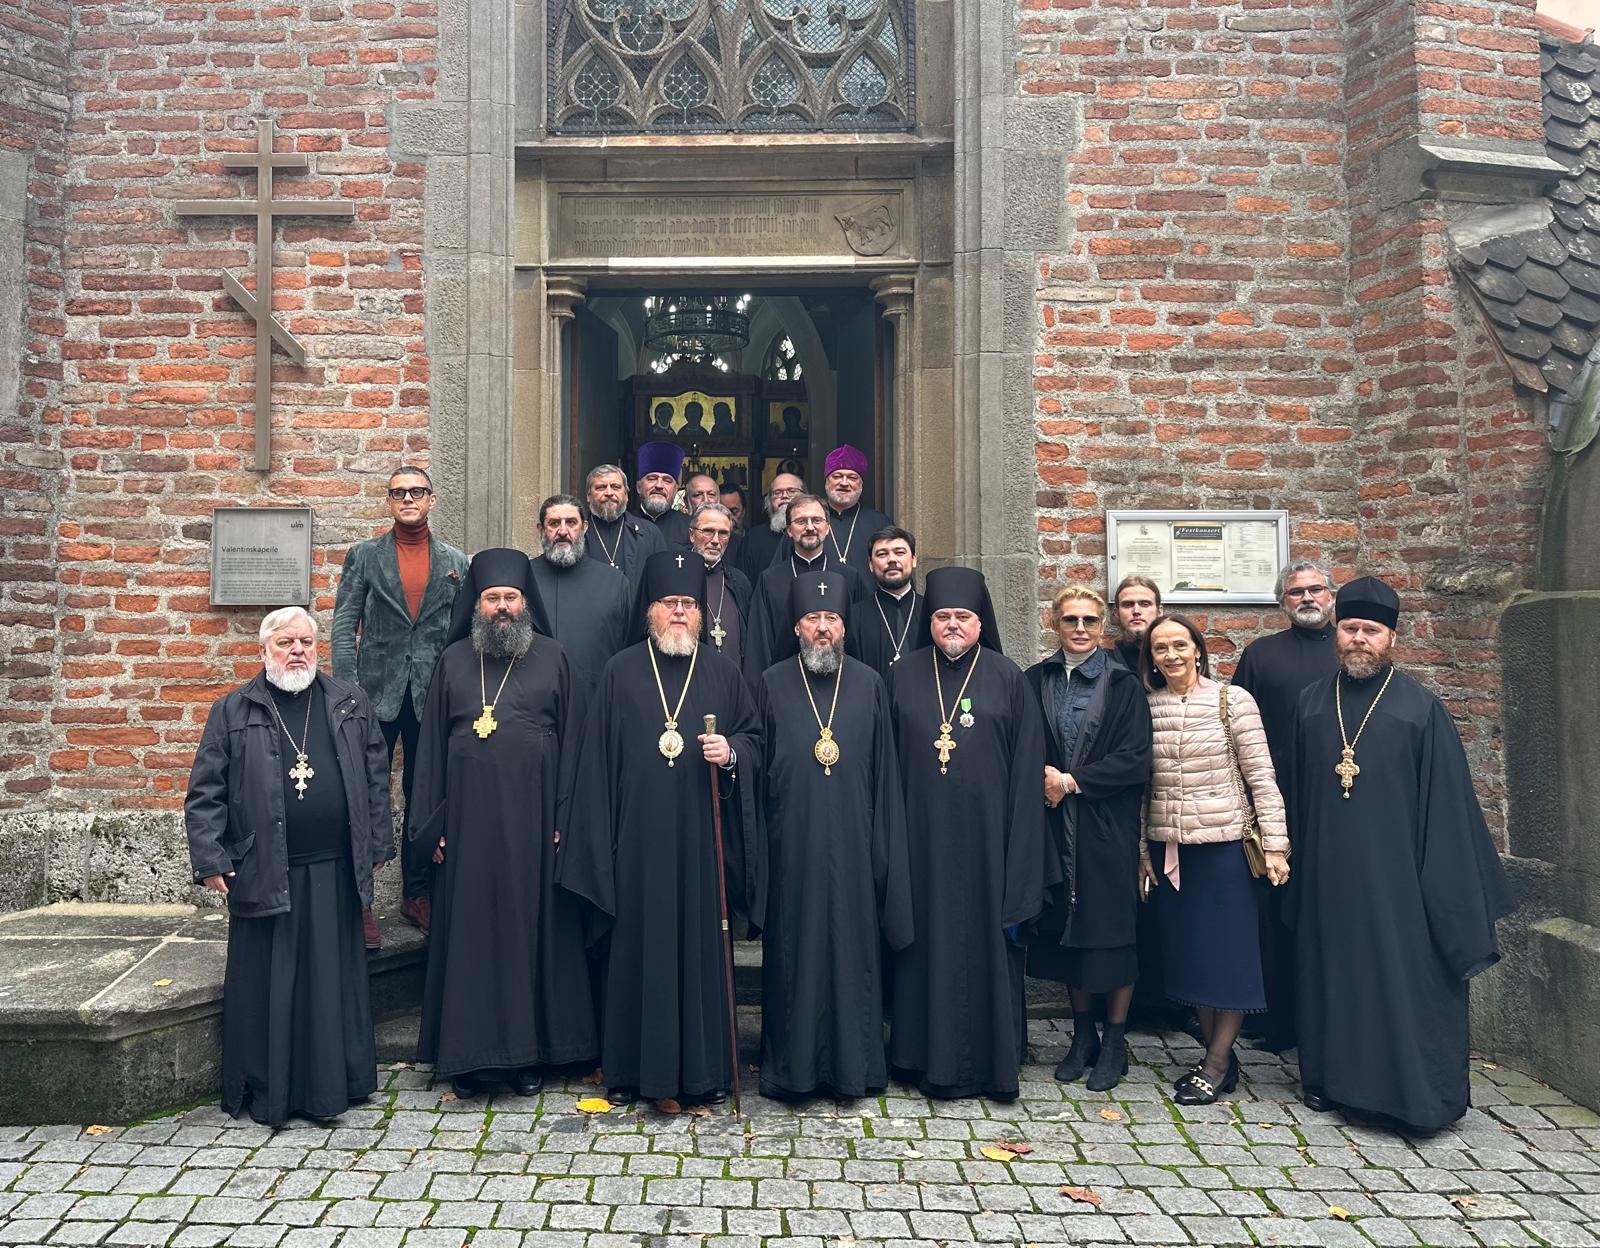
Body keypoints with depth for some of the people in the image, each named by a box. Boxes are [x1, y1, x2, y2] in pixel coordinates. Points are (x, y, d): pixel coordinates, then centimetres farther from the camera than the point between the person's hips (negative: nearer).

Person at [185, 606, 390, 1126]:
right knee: (267, 985, 5)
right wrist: (210, 860, -5)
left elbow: (376, 777, 11)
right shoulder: (232, 711, 4)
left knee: (334, 981, 9)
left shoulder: (351, 705, 9)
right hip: (262, 873, -1)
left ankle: (330, 1087, 22)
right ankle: (265, 1093, 19)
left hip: (334, 873, 2)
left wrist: (376, 845, 8)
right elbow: (205, 792, 2)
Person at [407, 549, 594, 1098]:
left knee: (531, 926, 4)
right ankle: (469, 1052, 16)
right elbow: (433, 743, 9)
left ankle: (529, 1051, 16)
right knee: (470, 928, 5)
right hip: (469, 815, 1)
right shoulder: (453, 660, 9)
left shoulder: (552, 657, 5)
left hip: (531, 815, -1)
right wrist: (434, 823, 3)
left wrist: (564, 816, -4)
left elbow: (570, 739, 3)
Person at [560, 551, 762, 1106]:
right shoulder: (620, 673, 5)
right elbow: (597, 759, 4)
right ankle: (633, 1066, 17)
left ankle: (703, 1067, 15)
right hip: (639, 836, 0)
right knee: (638, 944, 4)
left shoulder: (723, 673, 8)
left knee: (701, 944, 4)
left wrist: (731, 752, -11)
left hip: (701, 836, 1)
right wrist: (597, 839, 0)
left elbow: (755, 737, 12)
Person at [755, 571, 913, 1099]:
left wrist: (883, 846, 2)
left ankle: (854, 1063, 19)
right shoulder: (773, 685, 4)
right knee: (793, 950, 5)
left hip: (851, 845, 1)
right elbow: (755, 769, 5)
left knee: (854, 947, 6)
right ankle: (790, 1064, 18)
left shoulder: (868, 685, 5)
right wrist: (757, 850, 1)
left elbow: (884, 774, 6)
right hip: (791, 843, -1)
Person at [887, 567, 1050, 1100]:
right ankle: (930, 1057, 21)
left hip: (986, 837, -1)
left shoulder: (1008, 679, 2)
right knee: (929, 940, 7)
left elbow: (1027, 767, -1)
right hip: (923, 838, 2)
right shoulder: (903, 677, 7)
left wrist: (1019, 853, -6)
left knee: (988, 940, 5)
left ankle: (991, 1058, 19)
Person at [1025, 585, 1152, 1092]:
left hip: (1109, 828, -3)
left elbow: (1135, 762, -9)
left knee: (1112, 928, 4)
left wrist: (1071, 780, -12)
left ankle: (1115, 1041, 19)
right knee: (1067, 929, 10)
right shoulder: (1036, 681, 5)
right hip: (1056, 826, 3)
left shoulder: (1124, 686, -2)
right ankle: (1083, 1034, 25)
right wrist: (1043, 780, -11)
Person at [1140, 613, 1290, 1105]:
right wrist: (1142, 850, 10)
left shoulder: (1233, 700, -5)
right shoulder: (1146, 707, 4)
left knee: (1229, 952, 3)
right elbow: (1141, 784, 9)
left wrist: (1275, 844, -9)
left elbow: (1261, 775, -5)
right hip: (1167, 849, 4)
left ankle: (1218, 1063, 15)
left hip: (1223, 844, -3)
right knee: (1187, 953, 9)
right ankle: (1214, 1054, 23)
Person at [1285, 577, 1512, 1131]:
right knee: (1332, 975, 11)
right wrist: (1298, 864, 11)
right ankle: (1331, 1075, 26)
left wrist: (1445, 885, -8)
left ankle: (1419, 1095, 14)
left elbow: (1446, 799, -4)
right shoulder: (1313, 703, 6)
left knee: (1405, 977, 1)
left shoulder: (1421, 708, -4)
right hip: (1328, 872, 3)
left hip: (1394, 872, -3)